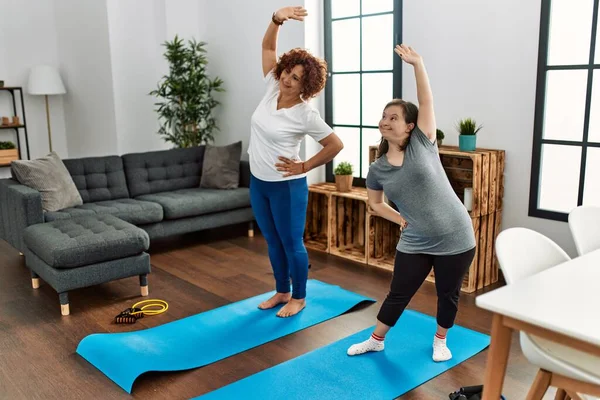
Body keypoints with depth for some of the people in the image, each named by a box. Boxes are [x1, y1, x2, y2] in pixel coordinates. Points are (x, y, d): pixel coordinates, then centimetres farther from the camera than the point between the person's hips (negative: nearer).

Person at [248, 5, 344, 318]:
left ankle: (298, 298, 25)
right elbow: (268, 47, 4)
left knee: (292, 243, 7)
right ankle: (282, 292, 34)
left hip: (287, 186, -7)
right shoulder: (272, 89, -3)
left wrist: (304, 167, -10)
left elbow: (336, 145, -11)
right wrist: (277, 19, -14)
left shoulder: (306, 115, -18)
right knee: (273, 242, 17)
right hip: (258, 183, 7)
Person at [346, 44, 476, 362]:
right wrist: (400, 219, -2)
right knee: (398, 294, 12)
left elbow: (426, 101, -17)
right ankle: (376, 341, 33)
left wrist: (417, 64, -26)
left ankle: (440, 340, 39)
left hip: (455, 238, -2)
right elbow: (375, 203, 12)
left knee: (448, 294, 14)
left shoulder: (422, 144, -9)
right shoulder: (377, 170, -2)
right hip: (414, 243, 2)